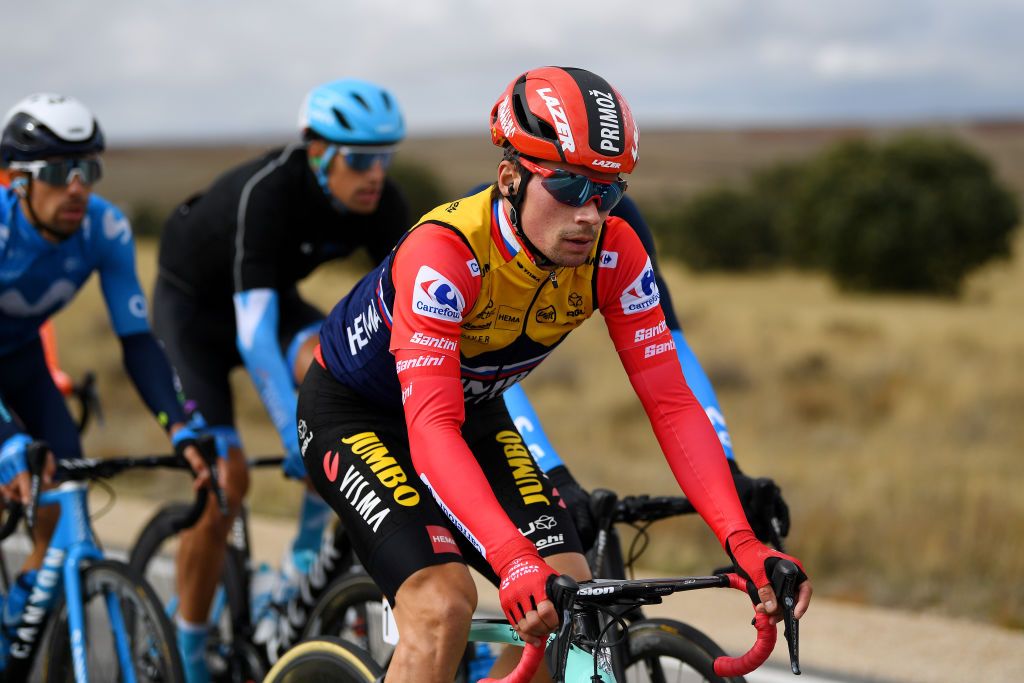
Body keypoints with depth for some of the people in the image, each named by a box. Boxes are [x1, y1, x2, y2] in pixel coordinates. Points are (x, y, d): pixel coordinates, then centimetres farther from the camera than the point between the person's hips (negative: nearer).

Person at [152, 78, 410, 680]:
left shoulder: (381, 203, -20)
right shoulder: (268, 192, -37)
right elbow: (254, 328, -43)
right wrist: (293, 434, -51)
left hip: (274, 297, 4)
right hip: (194, 302, -4)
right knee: (225, 479, -14)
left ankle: (310, 545, -11)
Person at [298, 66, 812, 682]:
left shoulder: (615, 253, -22)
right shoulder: (445, 253, -37)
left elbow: (672, 403, -22)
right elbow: (431, 430, -45)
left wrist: (742, 541, -35)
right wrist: (516, 562, -58)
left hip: (475, 412, 6)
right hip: (354, 413, -5)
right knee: (443, 604, -26)